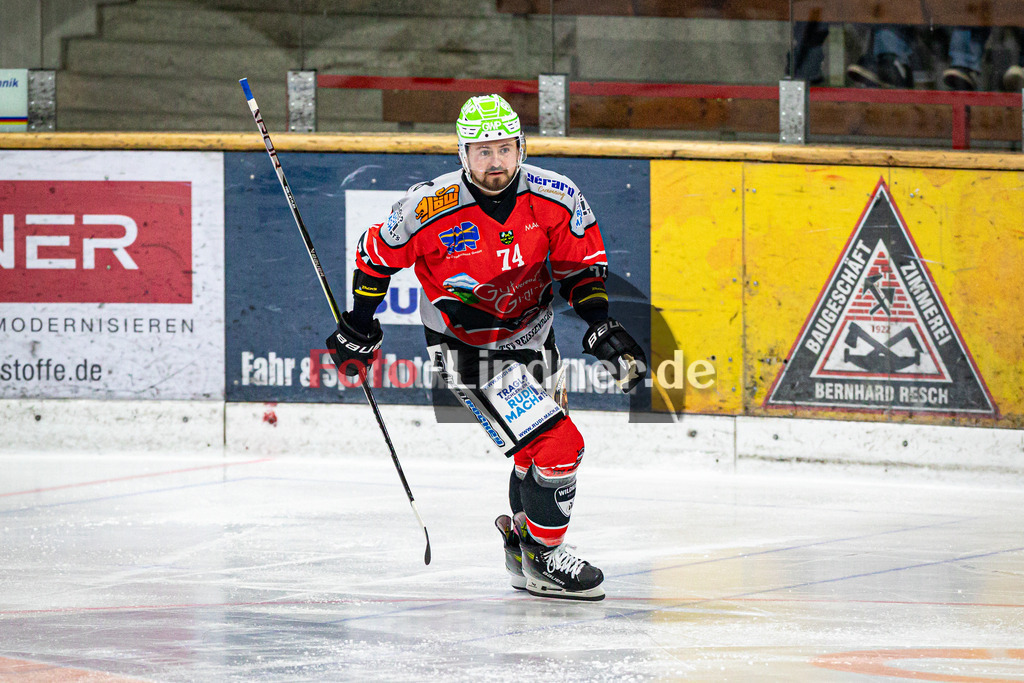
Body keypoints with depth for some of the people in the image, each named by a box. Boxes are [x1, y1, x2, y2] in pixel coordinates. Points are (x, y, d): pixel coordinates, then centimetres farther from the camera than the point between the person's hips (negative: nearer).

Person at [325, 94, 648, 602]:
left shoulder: (556, 199, -15)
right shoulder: (430, 209, -25)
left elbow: (582, 264, 0)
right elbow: (378, 253, -7)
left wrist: (600, 326, -14)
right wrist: (358, 327, 2)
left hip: (532, 337, 6)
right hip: (470, 354, -6)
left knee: (543, 446, 23)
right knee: (557, 446, -15)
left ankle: (522, 537, 47)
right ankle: (542, 560, 4)